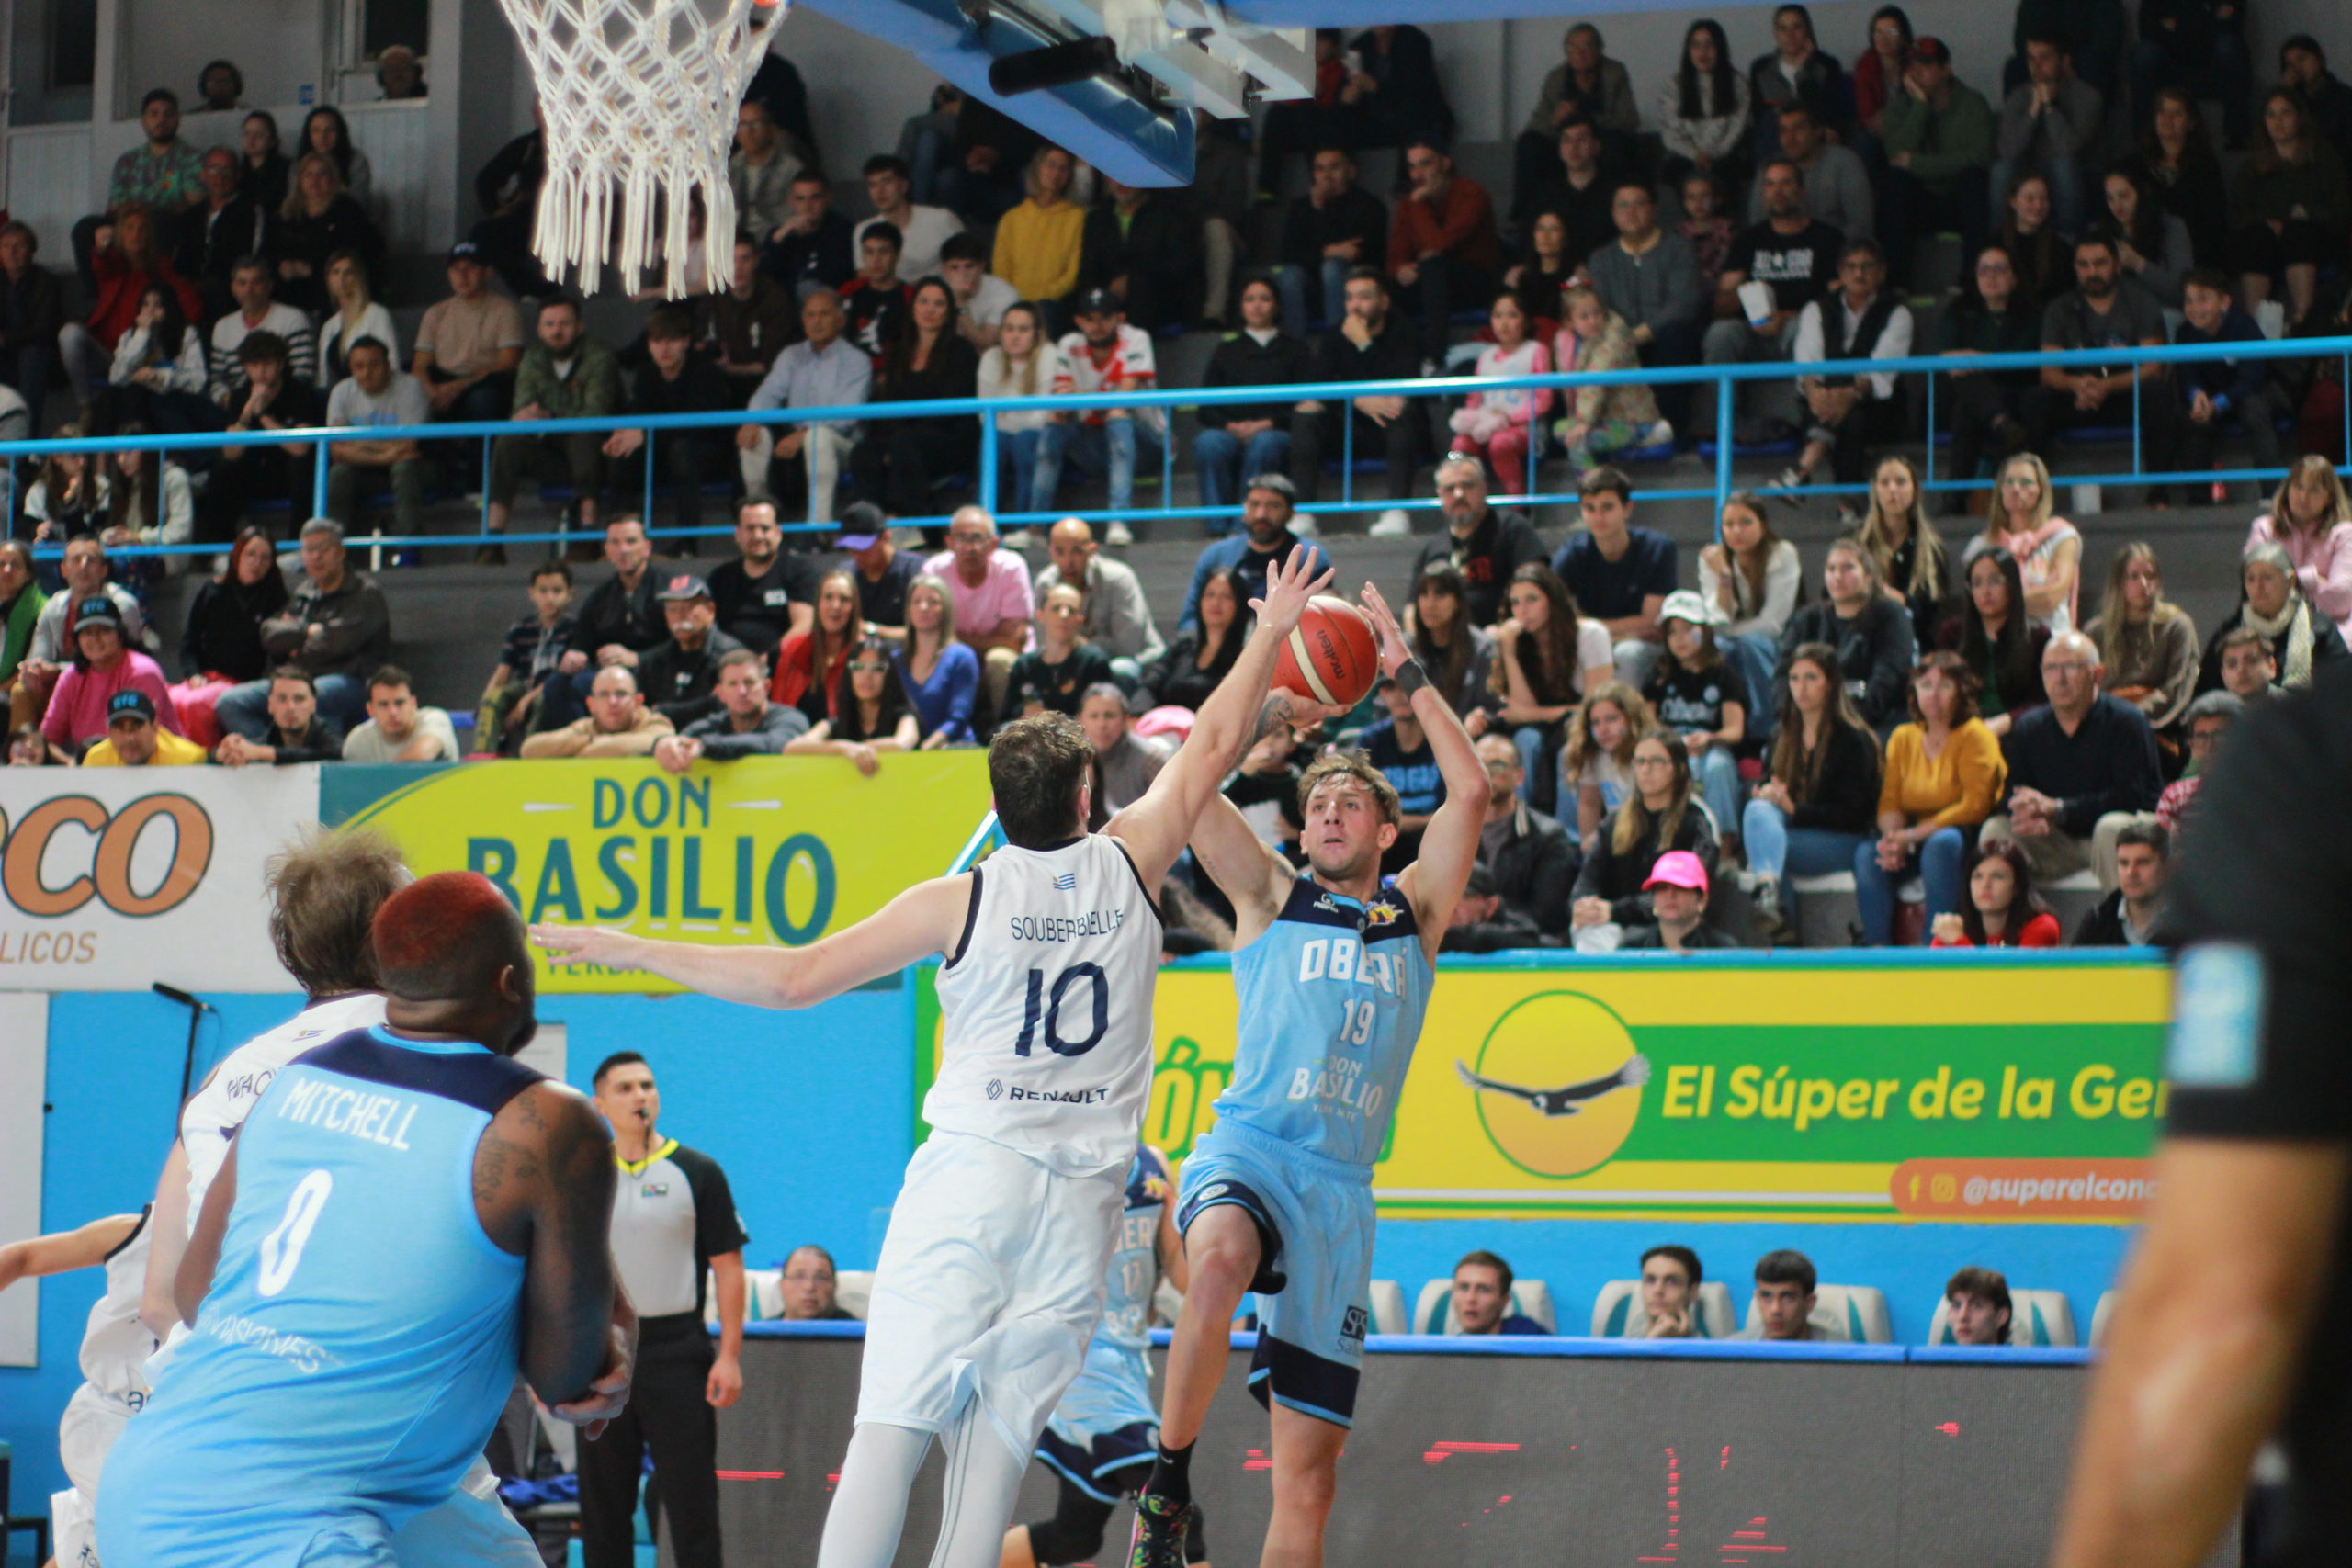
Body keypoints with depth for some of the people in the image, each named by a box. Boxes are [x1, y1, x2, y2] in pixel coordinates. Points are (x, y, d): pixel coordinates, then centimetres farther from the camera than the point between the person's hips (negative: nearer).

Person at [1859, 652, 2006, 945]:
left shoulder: (1975, 735, -6)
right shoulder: (1902, 738, 11)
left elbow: (1975, 806, -16)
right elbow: (1890, 803, 8)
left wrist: (1912, 836, -21)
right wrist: (1892, 838, -17)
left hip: (1970, 842, -5)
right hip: (1917, 840, 5)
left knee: (1942, 843, -37)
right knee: (1866, 852, -21)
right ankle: (1877, 947, -23)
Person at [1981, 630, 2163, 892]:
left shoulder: (2125, 721, -12)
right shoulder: (2028, 729, 4)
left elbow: (2130, 796, -19)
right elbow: (2013, 798, 3)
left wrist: (2056, 808, -23)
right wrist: (2033, 818, -24)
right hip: (2061, 839, 5)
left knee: (2112, 827, -38)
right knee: (1996, 829, -14)